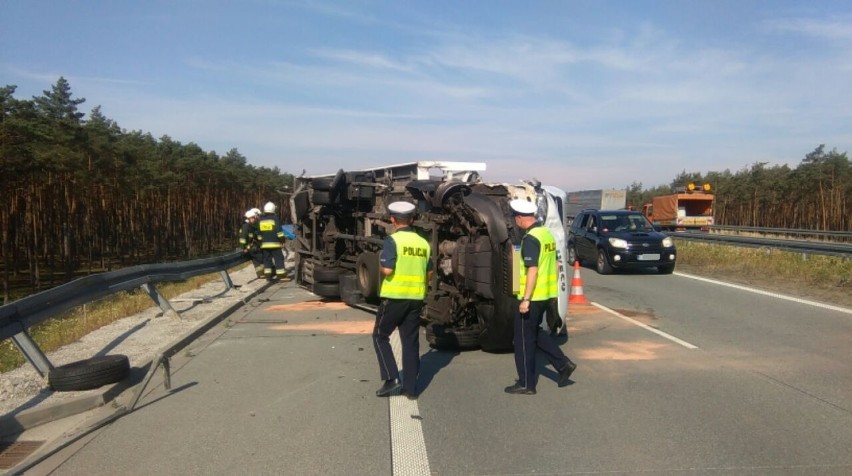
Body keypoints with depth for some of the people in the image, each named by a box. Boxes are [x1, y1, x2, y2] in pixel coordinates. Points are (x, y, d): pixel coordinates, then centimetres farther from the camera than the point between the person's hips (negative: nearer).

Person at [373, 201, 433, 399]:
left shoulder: (393, 240, -11)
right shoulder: (423, 243, 7)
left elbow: (387, 270, -19)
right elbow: (429, 273, 13)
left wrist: (380, 261, 1)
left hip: (394, 297, -5)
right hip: (416, 299, 5)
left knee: (380, 336, 11)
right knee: (411, 341, 11)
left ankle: (391, 378, 2)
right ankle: (410, 388, 15)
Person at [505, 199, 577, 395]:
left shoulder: (530, 238, -19)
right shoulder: (547, 233, 10)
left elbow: (533, 270, -24)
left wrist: (526, 299, -23)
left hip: (532, 296, -9)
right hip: (547, 293, 9)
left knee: (523, 339, 2)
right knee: (535, 331, 23)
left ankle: (526, 384, 9)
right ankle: (563, 364, 19)